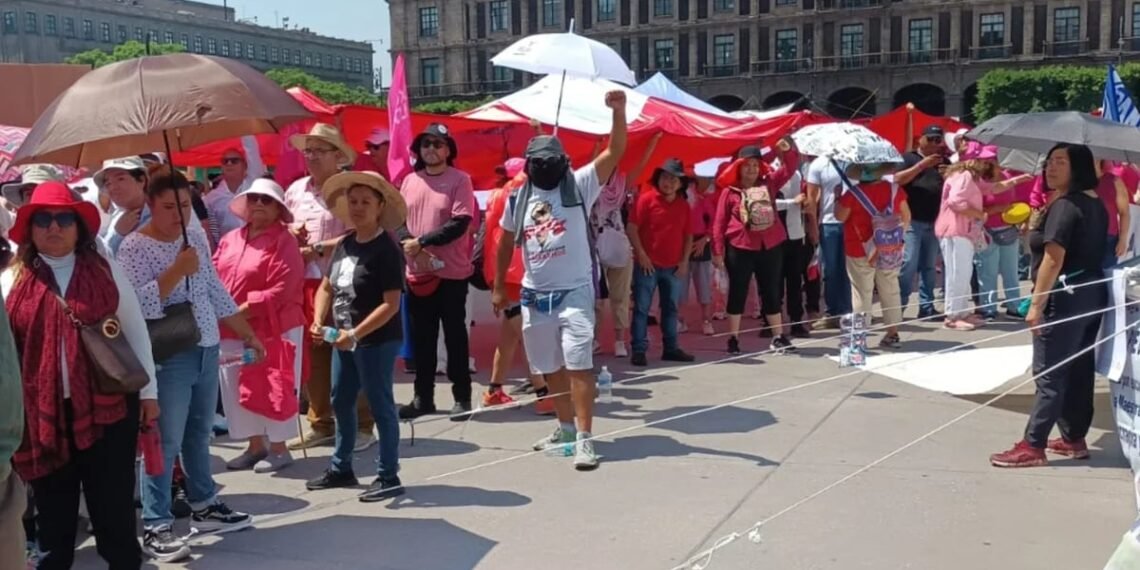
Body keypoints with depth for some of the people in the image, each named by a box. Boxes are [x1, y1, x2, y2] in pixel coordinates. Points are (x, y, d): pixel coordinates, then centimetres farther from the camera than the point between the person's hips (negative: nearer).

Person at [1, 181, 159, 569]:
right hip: (42, 414, 1)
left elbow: (135, 331, 7)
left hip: (108, 406, -1)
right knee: (53, 509, 12)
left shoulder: (106, 271, 3)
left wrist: (148, 392, 6)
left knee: (114, 506, 7)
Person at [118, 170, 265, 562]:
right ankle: (155, 528, 3)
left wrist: (247, 334, 17)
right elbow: (138, 305, -21)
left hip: (206, 350, 7)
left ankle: (204, 507, 30)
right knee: (165, 442, -4)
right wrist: (176, 271, -25)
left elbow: (216, 292, 17)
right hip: (168, 357, -7)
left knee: (199, 434, 17)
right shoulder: (134, 247, -10)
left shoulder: (197, 238, 10)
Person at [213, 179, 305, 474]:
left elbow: (280, 291, -18)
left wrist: (240, 311, -19)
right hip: (231, 332, 7)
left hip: (272, 330, -7)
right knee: (237, 391, 12)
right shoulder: (230, 240, 10)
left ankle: (279, 449, 16)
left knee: (272, 390, 2)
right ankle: (255, 446, 26)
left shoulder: (284, 242, -11)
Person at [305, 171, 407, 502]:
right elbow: (327, 287, 16)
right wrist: (318, 321, 0)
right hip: (345, 338, 9)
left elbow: (391, 304, -20)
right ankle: (341, 469, 33)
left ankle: (389, 478, 10)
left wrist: (355, 333, -23)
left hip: (377, 341, -8)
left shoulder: (387, 250, -16)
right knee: (341, 402, 18)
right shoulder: (345, 244, 8)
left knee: (380, 405, 0)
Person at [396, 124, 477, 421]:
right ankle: (423, 397, 20)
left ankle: (462, 397, 11)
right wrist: (411, 246, -14)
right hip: (417, 273, 5)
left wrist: (421, 242, -17)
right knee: (421, 337, 11)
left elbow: (460, 223, -14)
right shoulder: (409, 181, 9)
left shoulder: (460, 180, -5)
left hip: (451, 273, -4)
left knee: (455, 335, 2)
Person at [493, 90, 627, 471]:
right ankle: (566, 427, 30)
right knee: (551, 368, 14)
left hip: (574, 291, -4)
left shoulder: (580, 185, -4)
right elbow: (506, 243, 17)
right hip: (534, 295, 5)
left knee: (579, 365, -11)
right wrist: (499, 287, 18)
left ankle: (584, 438, -10)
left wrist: (618, 111, -30)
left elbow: (615, 152, -16)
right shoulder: (517, 199, 7)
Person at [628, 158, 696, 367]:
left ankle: (671, 348, 19)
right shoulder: (646, 199, -6)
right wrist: (641, 255, -14)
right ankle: (639, 350, 1)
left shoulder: (684, 205, 9)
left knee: (671, 308, 11)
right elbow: (631, 229, -9)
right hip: (648, 265, -5)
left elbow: (688, 235, 13)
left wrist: (684, 261, 4)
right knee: (642, 309, -3)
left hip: (674, 267, 5)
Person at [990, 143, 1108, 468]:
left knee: (1049, 374, -7)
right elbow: (1090, 251, 18)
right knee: (1080, 370, 14)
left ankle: (1032, 447, -5)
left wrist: (1036, 304, -20)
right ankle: (1074, 439, 22)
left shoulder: (1064, 205, -16)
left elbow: (1053, 259, -21)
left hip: (1066, 297, -10)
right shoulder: (1096, 205, 13)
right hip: (1093, 293, 10)